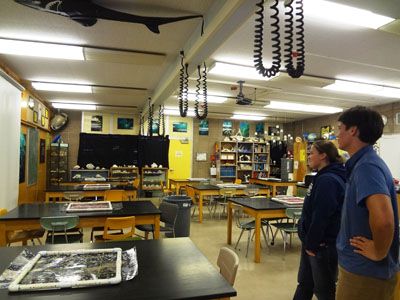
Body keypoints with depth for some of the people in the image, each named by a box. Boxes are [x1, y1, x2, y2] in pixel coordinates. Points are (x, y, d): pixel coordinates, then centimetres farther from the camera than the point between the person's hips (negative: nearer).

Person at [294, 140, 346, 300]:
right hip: (313, 241, 9)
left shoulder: (328, 180, -23)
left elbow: (321, 217, -25)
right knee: (304, 283, 21)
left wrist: (312, 244, -16)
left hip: (323, 245, -9)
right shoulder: (323, 177, 9)